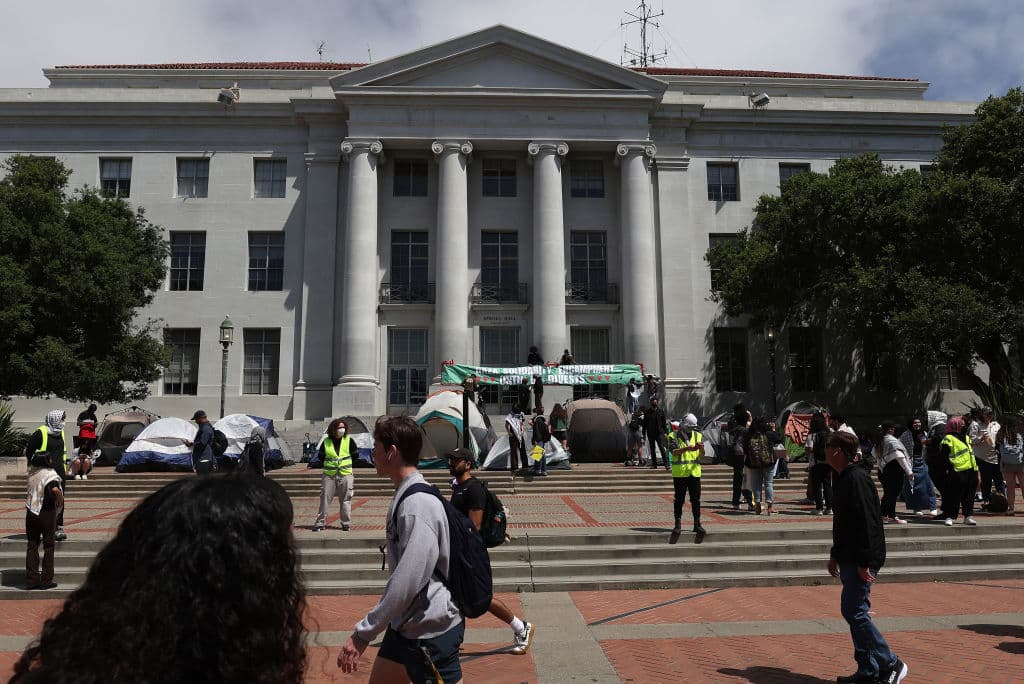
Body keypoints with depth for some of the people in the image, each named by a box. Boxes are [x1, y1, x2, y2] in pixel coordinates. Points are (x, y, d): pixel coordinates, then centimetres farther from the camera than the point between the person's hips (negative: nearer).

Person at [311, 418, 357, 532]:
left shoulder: (349, 440, 2)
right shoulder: (326, 442, 3)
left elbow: (355, 454, 9)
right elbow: (321, 457, 13)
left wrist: (344, 462, 6)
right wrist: (329, 463, 3)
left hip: (345, 474, 0)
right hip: (329, 475, 0)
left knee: (345, 500, 3)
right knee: (325, 498, -1)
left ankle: (346, 523, 13)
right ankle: (320, 523, 7)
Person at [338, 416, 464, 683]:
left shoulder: (418, 504, -24)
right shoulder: (405, 496, 7)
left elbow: (407, 582, -28)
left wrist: (362, 634, -21)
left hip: (432, 631, -9)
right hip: (404, 624, 9)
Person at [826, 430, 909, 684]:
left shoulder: (856, 478, -18)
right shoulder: (843, 479, 14)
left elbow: (866, 521, -23)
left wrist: (864, 563, -23)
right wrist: (835, 555, 23)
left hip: (861, 560, -10)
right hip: (849, 559, 10)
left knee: (855, 612, -8)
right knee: (852, 611, 12)